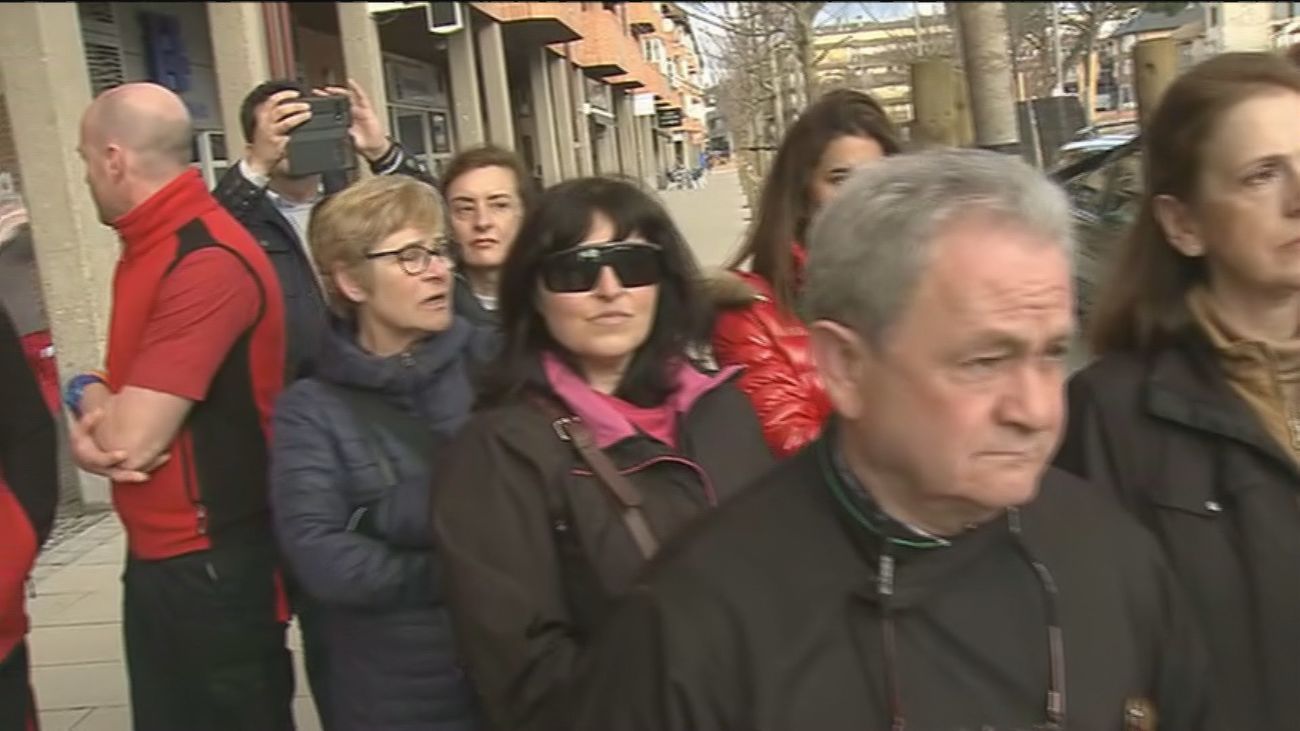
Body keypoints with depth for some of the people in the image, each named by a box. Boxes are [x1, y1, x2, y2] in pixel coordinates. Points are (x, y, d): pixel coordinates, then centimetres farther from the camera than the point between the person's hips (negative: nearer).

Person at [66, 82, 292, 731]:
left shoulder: (207, 263, -23)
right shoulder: (150, 246, 11)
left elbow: (132, 439, -24)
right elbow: (129, 402, 13)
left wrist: (85, 392, -3)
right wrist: (96, 420, -10)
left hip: (212, 563, -10)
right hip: (157, 554, 10)